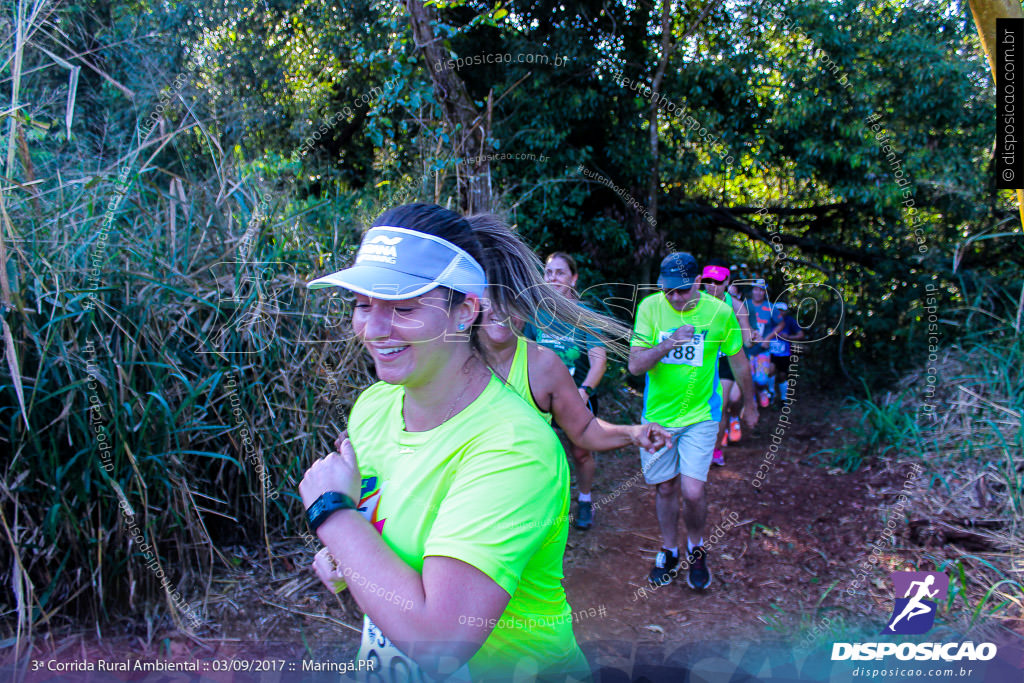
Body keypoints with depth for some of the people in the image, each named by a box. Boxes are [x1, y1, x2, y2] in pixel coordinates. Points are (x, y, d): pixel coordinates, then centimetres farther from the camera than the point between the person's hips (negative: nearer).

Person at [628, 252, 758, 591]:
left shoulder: (720, 312, -10)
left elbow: (739, 361, 6)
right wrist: (668, 344, -31)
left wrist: (749, 404, 18)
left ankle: (696, 549, 21)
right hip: (657, 414, 1)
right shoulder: (650, 307, -10)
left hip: (700, 415, -1)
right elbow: (635, 364, -15)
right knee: (665, 488, 11)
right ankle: (669, 552, 34)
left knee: (692, 491, -8)